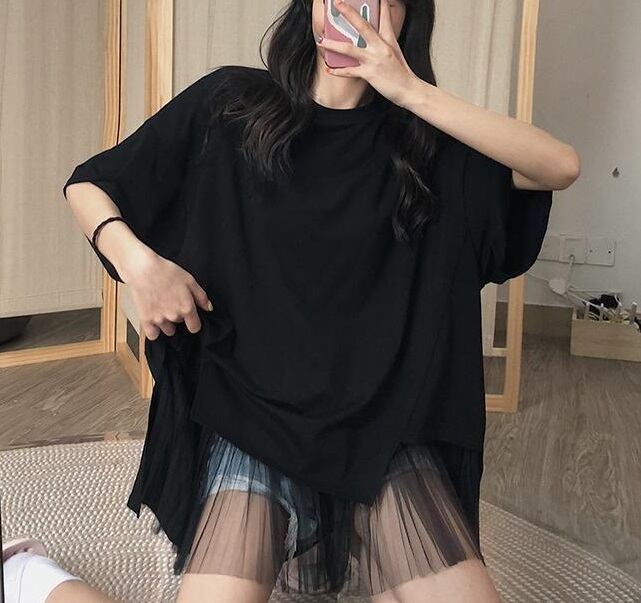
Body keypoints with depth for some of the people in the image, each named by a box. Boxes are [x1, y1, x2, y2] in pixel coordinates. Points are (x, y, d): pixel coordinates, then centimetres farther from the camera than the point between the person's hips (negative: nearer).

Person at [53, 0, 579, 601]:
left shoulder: (422, 137, 1)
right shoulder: (230, 104, 0)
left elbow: (562, 167, -13)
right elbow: (86, 184, 6)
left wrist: (410, 90, -20)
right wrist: (137, 261, -15)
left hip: (384, 415, 1)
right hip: (250, 404, -1)